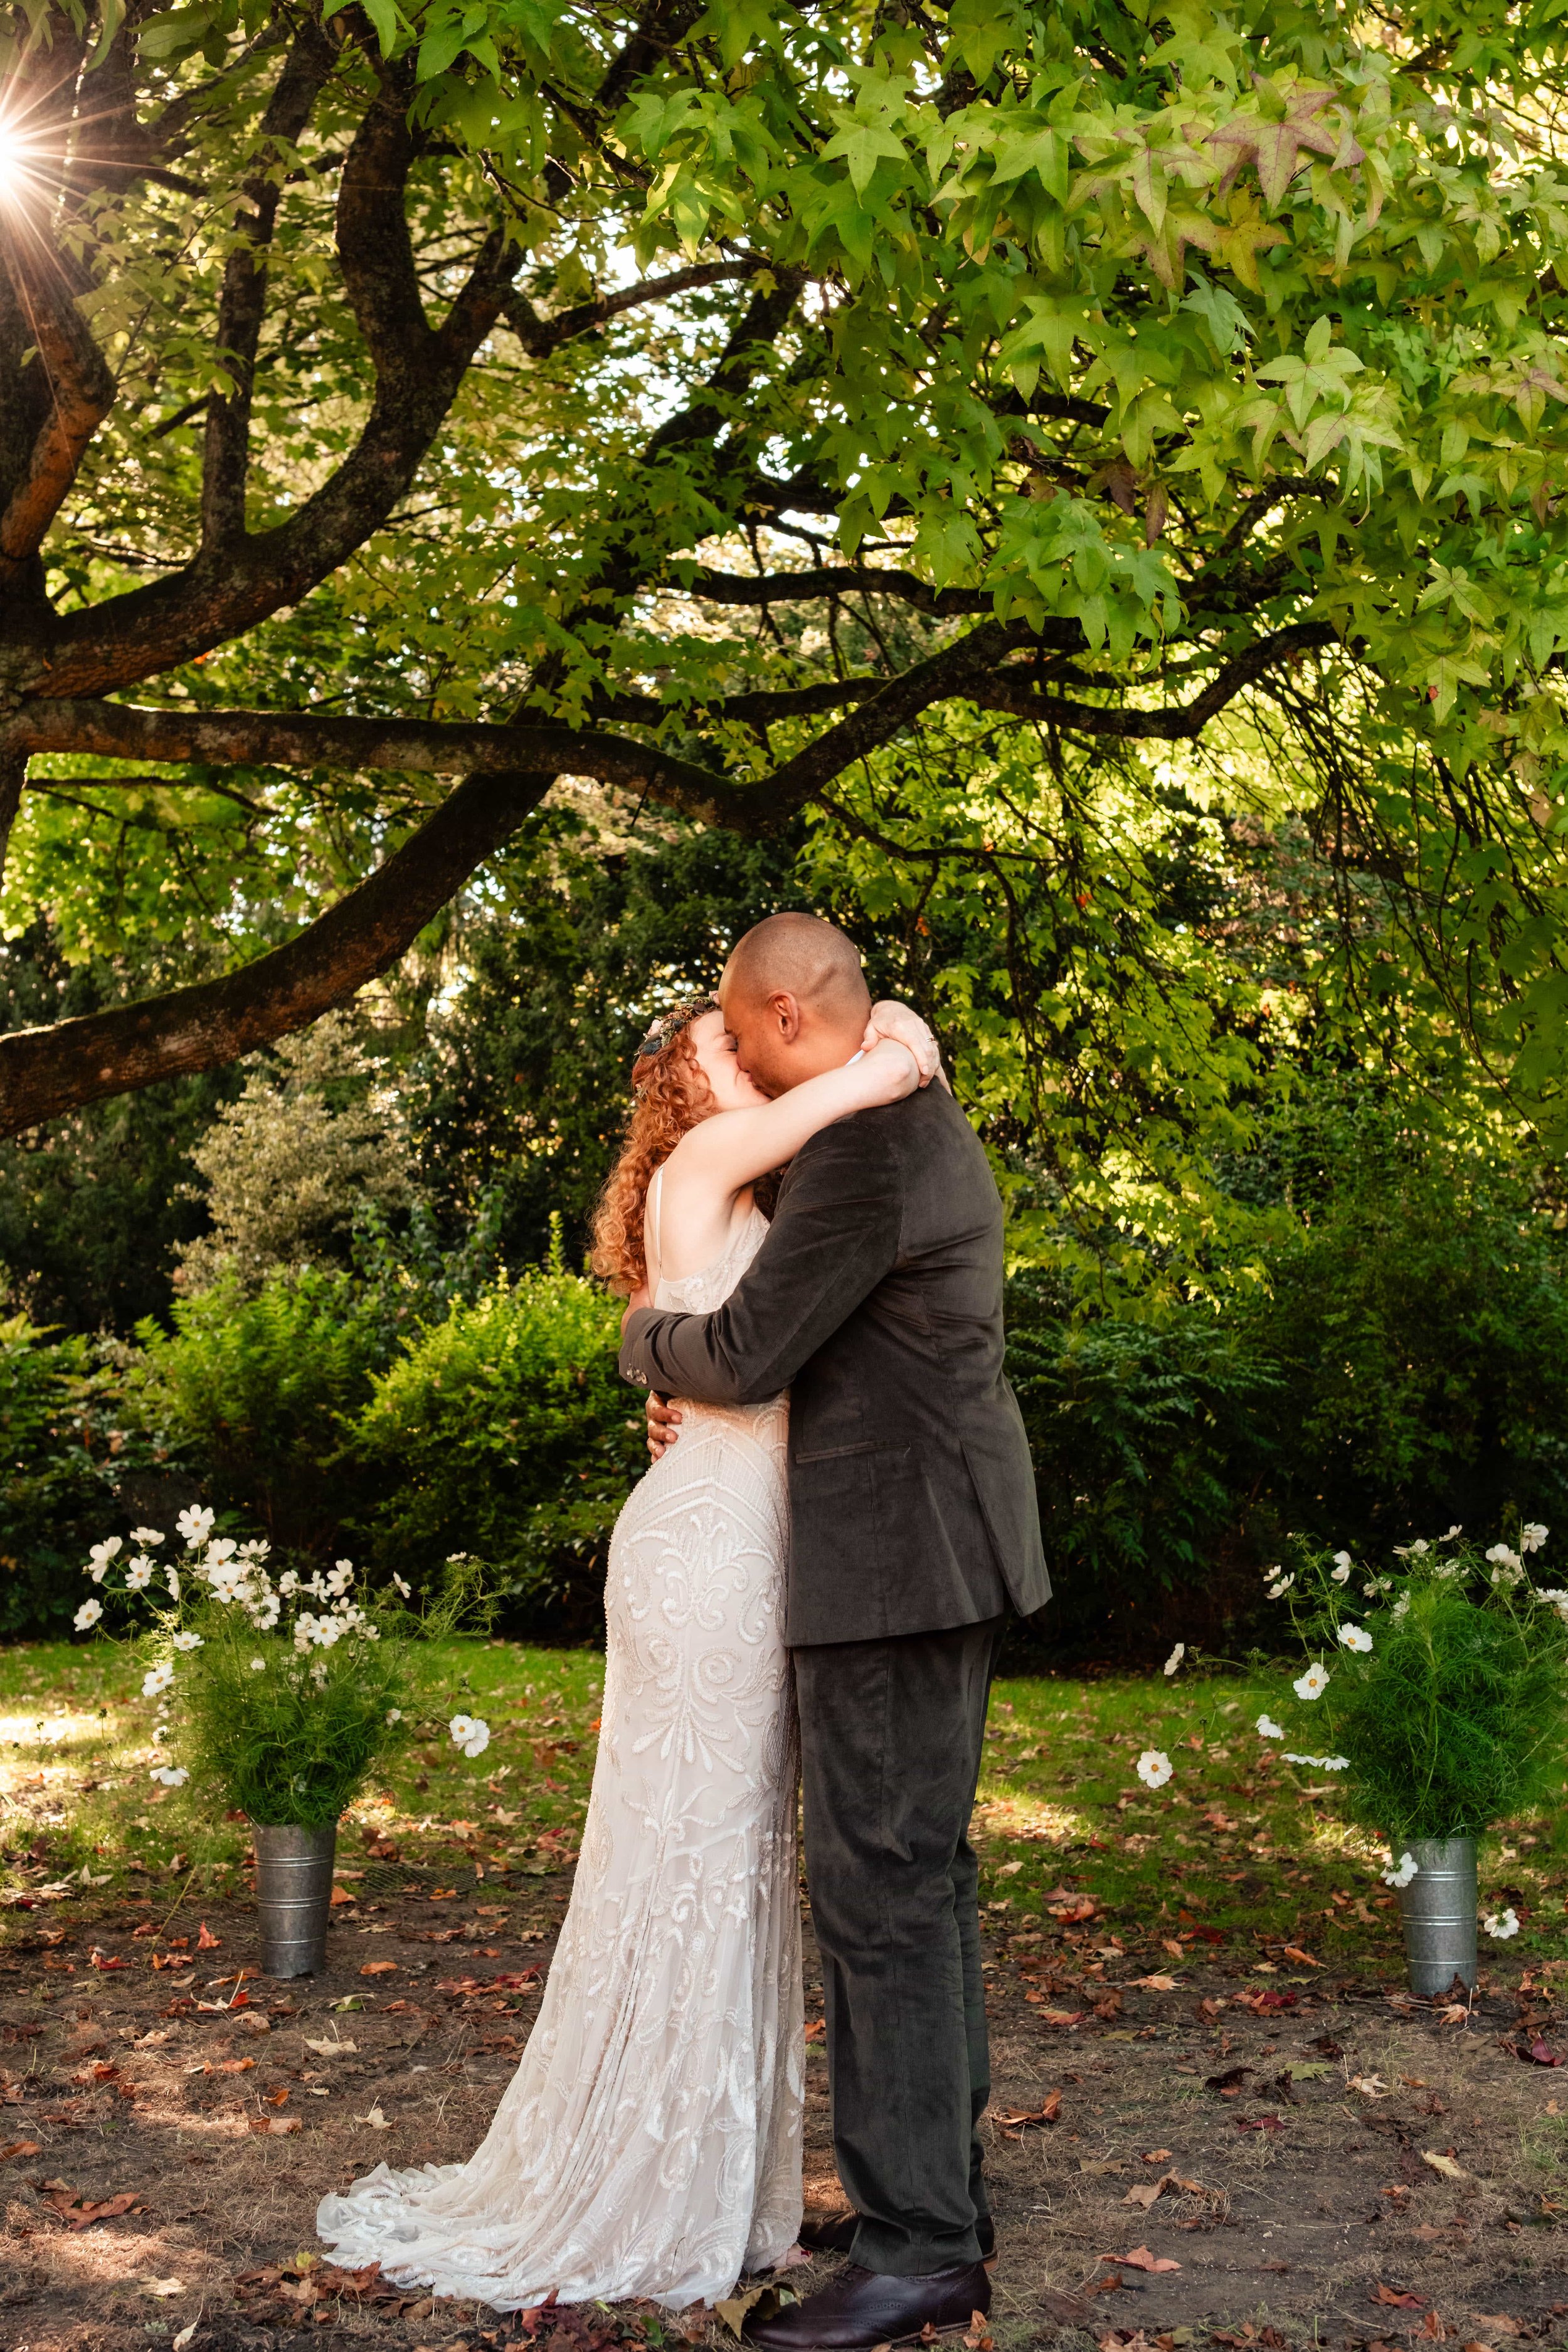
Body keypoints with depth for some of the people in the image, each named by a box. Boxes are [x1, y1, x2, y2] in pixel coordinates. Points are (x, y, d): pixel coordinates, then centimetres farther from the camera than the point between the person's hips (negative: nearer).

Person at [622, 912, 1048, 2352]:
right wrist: (706, 1402, 11)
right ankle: (946, 2196, 25)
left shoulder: (866, 1149, -18)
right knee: (925, 1873, 15)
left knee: (881, 1886, -6)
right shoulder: (922, 1124, 15)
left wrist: (651, 1341, 5)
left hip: (895, 1556, -11)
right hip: (937, 1546, 11)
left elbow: (743, 1351, -16)